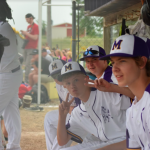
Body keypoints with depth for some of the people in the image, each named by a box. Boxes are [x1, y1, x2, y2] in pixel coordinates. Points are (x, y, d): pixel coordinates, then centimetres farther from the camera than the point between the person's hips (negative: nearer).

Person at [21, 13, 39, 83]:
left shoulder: (36, 26, -9)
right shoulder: (28, 26, 16)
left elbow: (35, 37, -17)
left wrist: (26, 33, -16)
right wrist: (24, 33, 3)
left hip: (31, 48, -8)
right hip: (26, 48, 8)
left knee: (28, 64, -13)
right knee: (26, 64, 7)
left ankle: (26, 79, -13)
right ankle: (27, 78, 11)